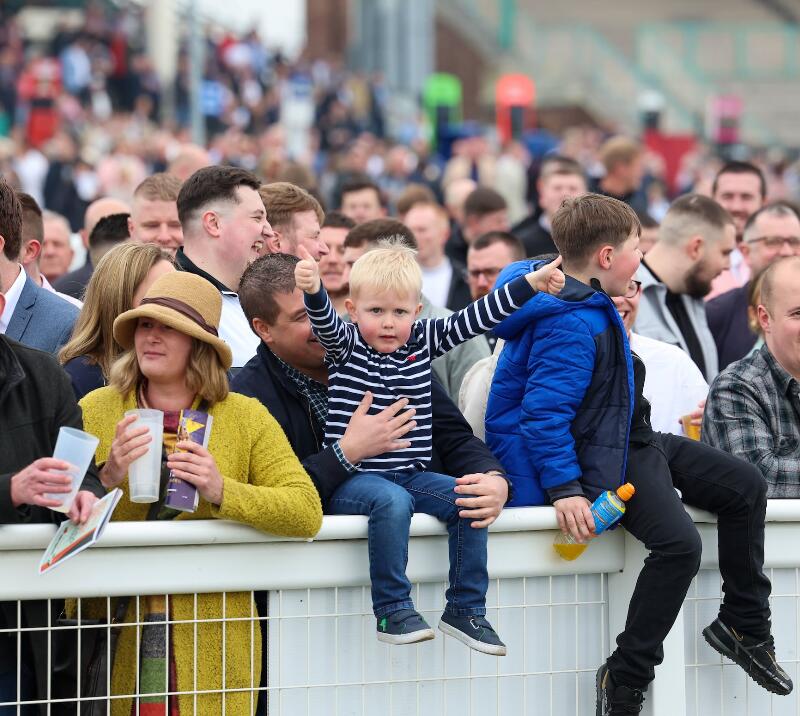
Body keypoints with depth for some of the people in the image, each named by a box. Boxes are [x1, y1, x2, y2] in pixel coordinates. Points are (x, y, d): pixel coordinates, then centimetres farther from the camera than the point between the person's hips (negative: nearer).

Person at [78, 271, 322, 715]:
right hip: (111, 636, 0)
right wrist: (107, 478, -20)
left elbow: (307, 511, -7)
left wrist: (222, 492, -20)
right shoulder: (95, 411, 5)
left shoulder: (245, 417, 4)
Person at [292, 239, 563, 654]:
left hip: (412, 475, 5)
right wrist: (312, 290, -44)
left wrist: (530, 285, 6)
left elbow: (474, 319, 10)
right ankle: (392, 610, -26)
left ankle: (465, 611, -7)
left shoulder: (422, 342, 10)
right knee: (392, 501, -35)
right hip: (354, 478, -5)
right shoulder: (345, 346, -1)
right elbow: (324, 320, -21)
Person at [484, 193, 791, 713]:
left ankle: (746, 625, 22)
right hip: (600, 456, -11)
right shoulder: (571, 326, -26)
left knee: (745, 486, 10)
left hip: (631, 439, 11)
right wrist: (564, 489, -31)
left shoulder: (586, 307, 6)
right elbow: (544, 412, -29)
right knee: (679, 542, -28)